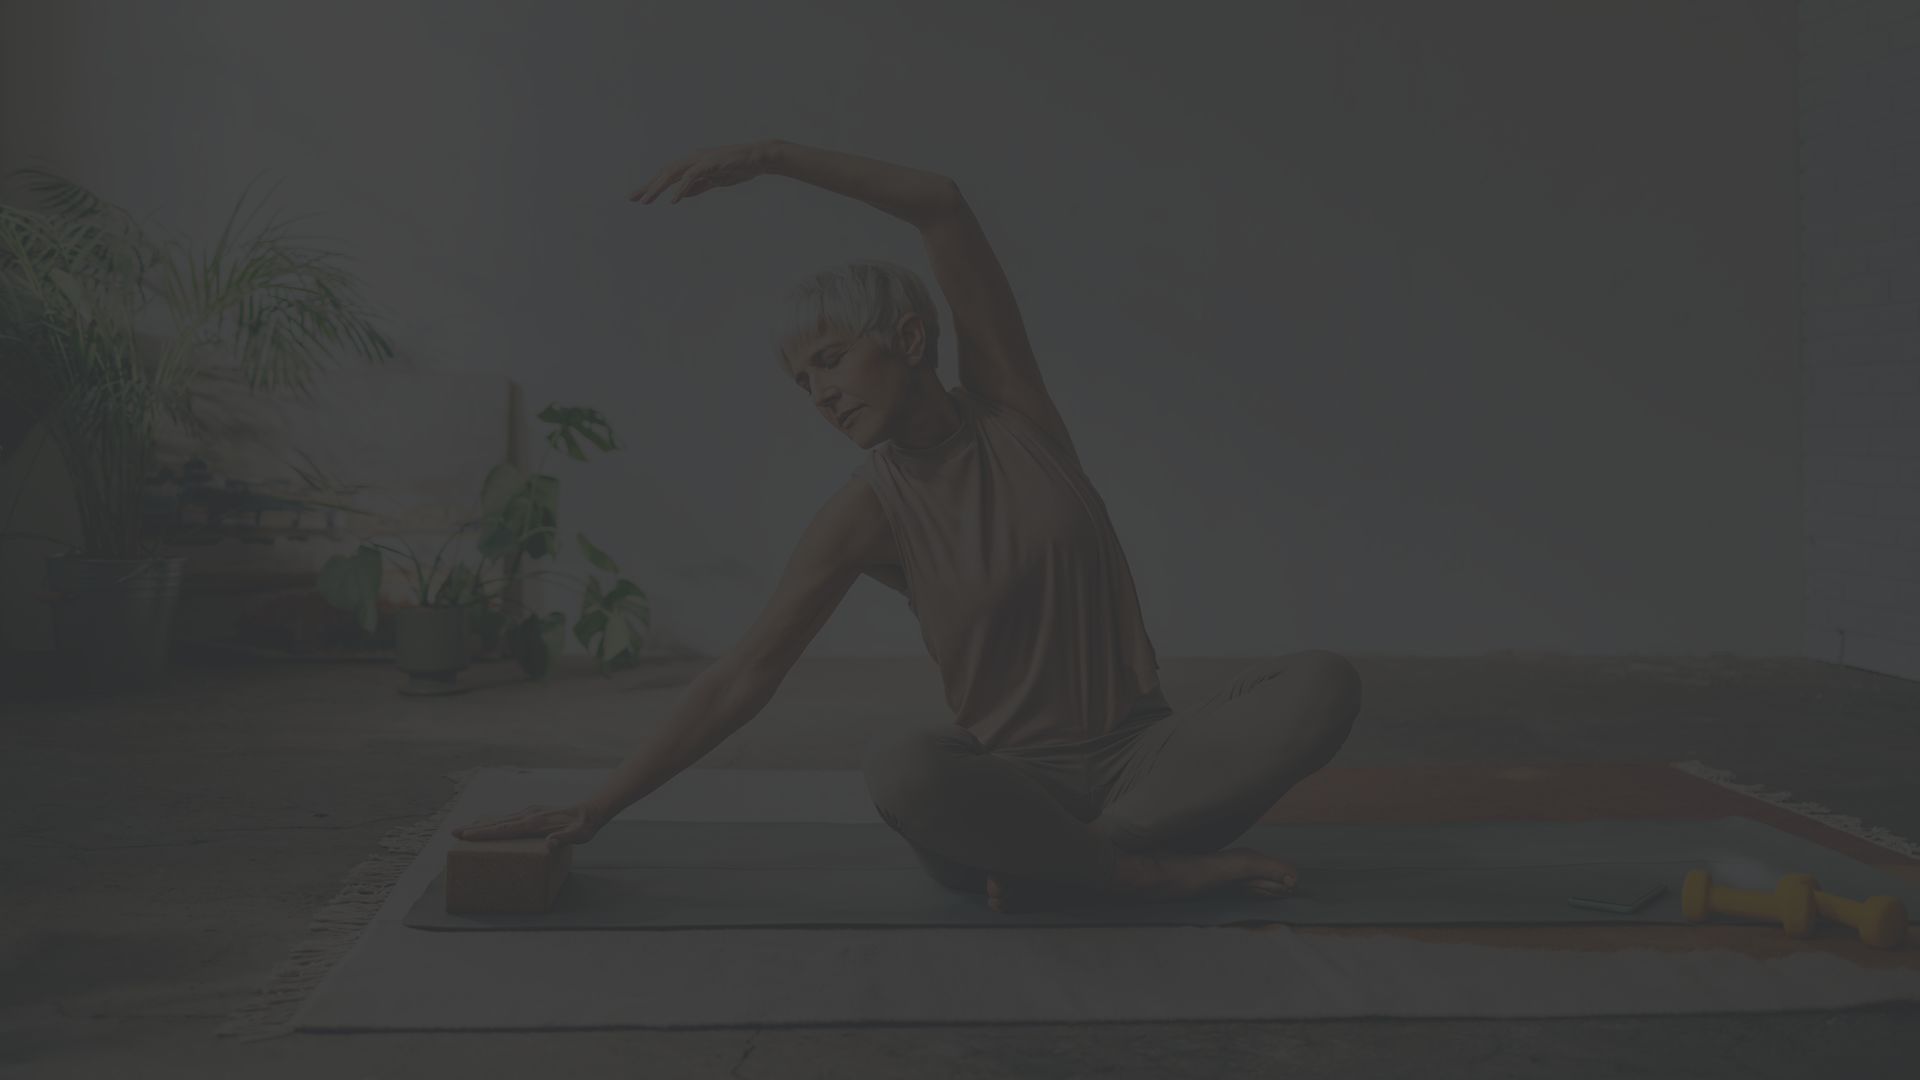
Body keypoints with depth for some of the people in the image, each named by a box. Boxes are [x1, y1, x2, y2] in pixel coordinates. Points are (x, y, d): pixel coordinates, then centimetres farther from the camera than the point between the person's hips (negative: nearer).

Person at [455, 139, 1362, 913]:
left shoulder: (1007, 402, 1)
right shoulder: (868, 512, -3)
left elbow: (943, 207, -8)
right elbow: (741, 677, -5)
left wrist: (769, 155, -12)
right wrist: (595, 809, -10)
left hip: (1142, 754, 2)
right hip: (1013, 780, -2)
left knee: (1321, 684, -26)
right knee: (901, 769, -38)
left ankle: (1058, 865, -26)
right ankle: (1166, 871, -24)